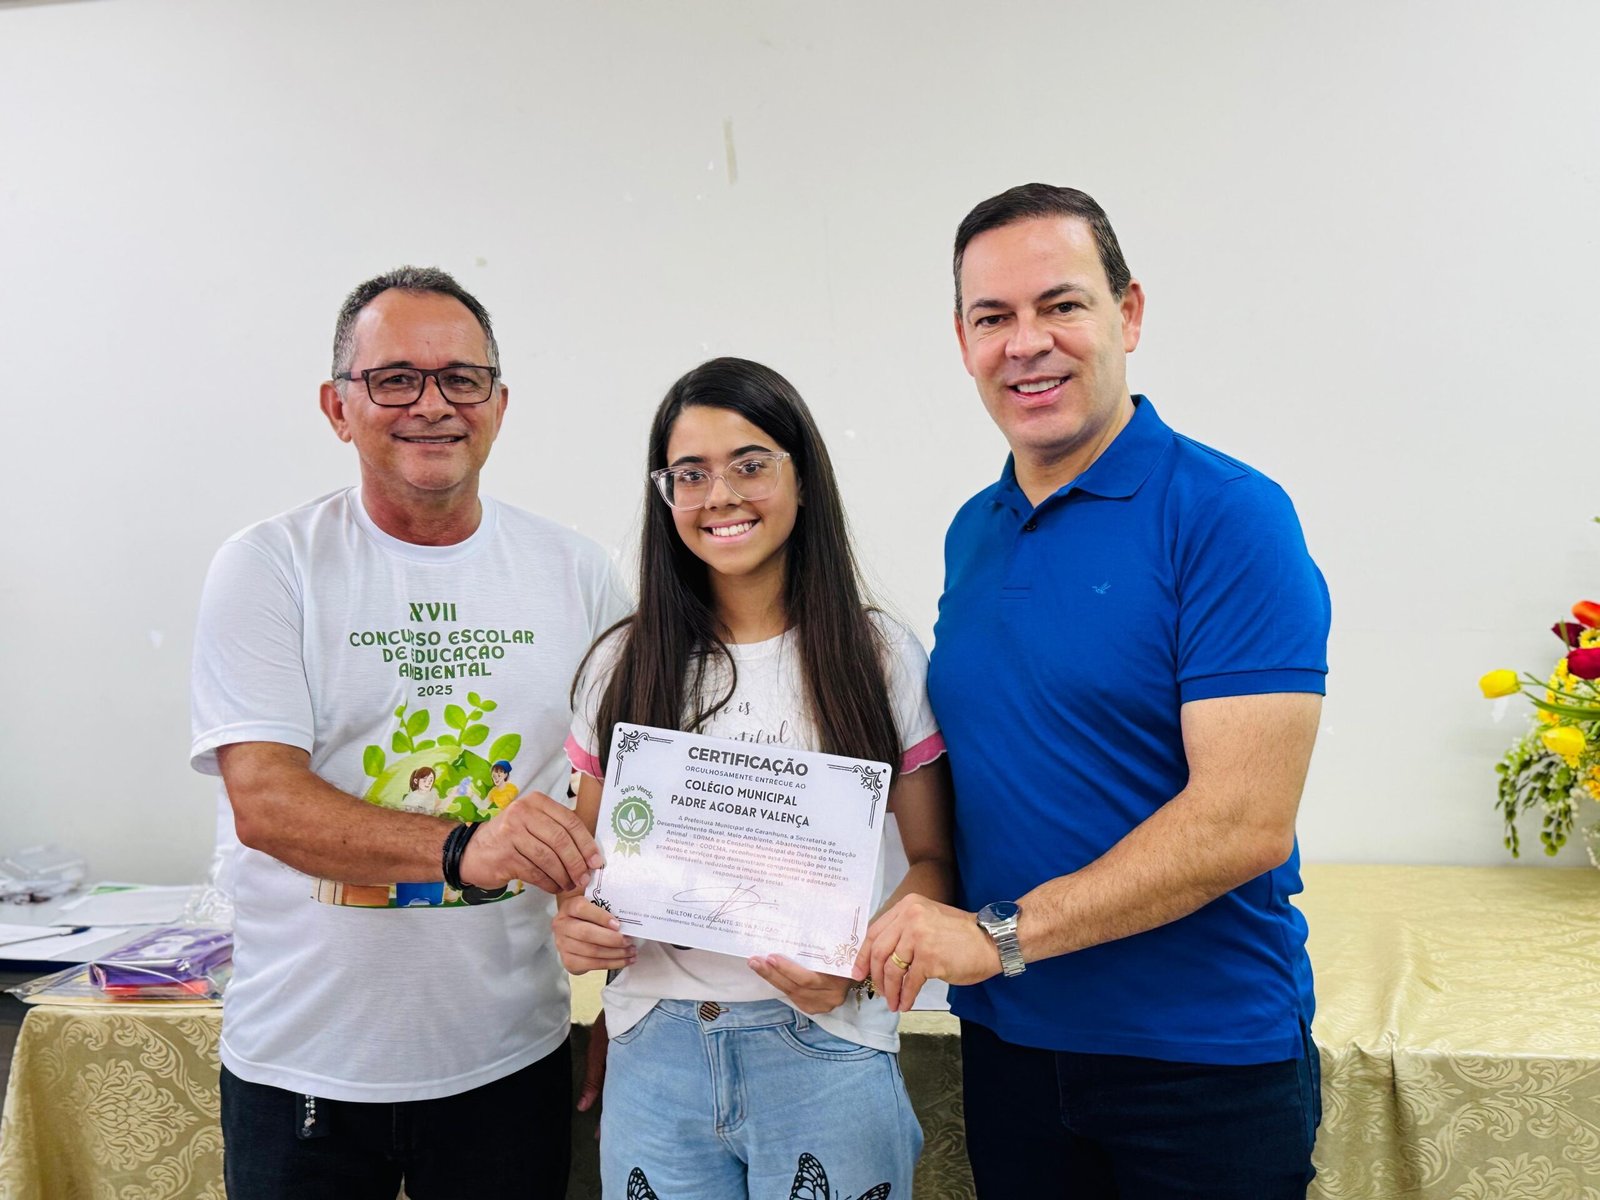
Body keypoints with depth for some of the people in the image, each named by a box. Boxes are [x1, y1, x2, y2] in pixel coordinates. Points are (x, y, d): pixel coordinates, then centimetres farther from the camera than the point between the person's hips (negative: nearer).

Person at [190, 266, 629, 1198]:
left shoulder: (577, 573, 2)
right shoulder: (269, 566, -6)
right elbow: (263, 801, -16)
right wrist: (462, 851, -32)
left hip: (511, 1055, 2)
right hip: (303, 1066, -2)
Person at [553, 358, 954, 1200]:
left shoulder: (879, 657, -2)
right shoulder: (623, 665, 5)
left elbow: (935, 859, 0)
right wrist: (574, 922, -9)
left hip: (826, 1052, -2)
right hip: (655, 1056, 2)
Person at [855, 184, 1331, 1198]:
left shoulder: (1228, 516, -15)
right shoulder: (972, 533, 6)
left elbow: (1247, 820, -22)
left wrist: (1002, 933, -21)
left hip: (1204, 1057, -5)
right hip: (1007, 1038, 6)